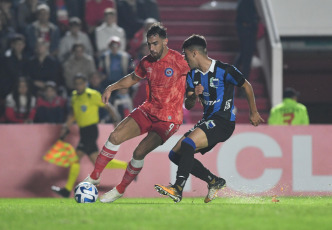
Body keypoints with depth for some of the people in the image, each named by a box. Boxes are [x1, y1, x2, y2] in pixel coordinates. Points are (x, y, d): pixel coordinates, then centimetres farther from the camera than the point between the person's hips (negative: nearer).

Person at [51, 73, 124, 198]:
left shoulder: (93, 95, -10)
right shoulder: (74, 96, 11)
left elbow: (107, 106, -2)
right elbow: (72, 114, 18)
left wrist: (116, 121, -3)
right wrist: (66, 127, 5)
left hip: (91, 130, -8)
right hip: (83, 131, 8)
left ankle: (68, 189, -13)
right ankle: (129, 166, 24)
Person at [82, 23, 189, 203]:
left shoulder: (178, 61, -15)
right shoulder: (146, 62, 4)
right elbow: (133, 78, 23)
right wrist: (111, 88, 12)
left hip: (169, 118, -6)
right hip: (148, 110, 6)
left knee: (139, 152, -15)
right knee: (115, 136, -9)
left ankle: (120, 190, 4)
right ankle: (94, 177, 4)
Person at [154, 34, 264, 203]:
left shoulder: (224, 70, -11)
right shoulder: (193, 75, 9)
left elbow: (246, 86, 3)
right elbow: (187, 105, 9)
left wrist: (253, 113, 13)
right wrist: (194, 96, -14)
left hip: (223, 122, -9)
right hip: (207, 121, 9)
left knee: (187, 144, -29)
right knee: (176, 154, 3)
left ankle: (178, 189, -35)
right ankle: (214, 181, 9)